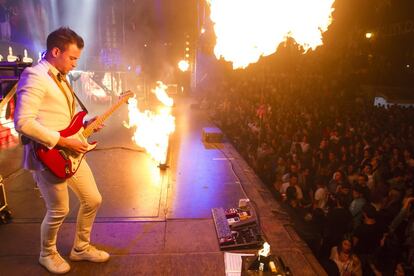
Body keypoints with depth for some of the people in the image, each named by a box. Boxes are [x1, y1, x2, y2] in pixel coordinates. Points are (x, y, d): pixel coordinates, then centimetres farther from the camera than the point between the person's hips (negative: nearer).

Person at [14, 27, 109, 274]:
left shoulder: (60, 77, 16)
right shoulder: (35, 76, -15)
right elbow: (23, 122, -25)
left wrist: (84, 126, 7)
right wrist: (64, 142, -23)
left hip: (70, 153, 9)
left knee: (93, 200, 13)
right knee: (59, 210, 3)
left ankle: (81, 248, 33)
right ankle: (47, 254, 33)